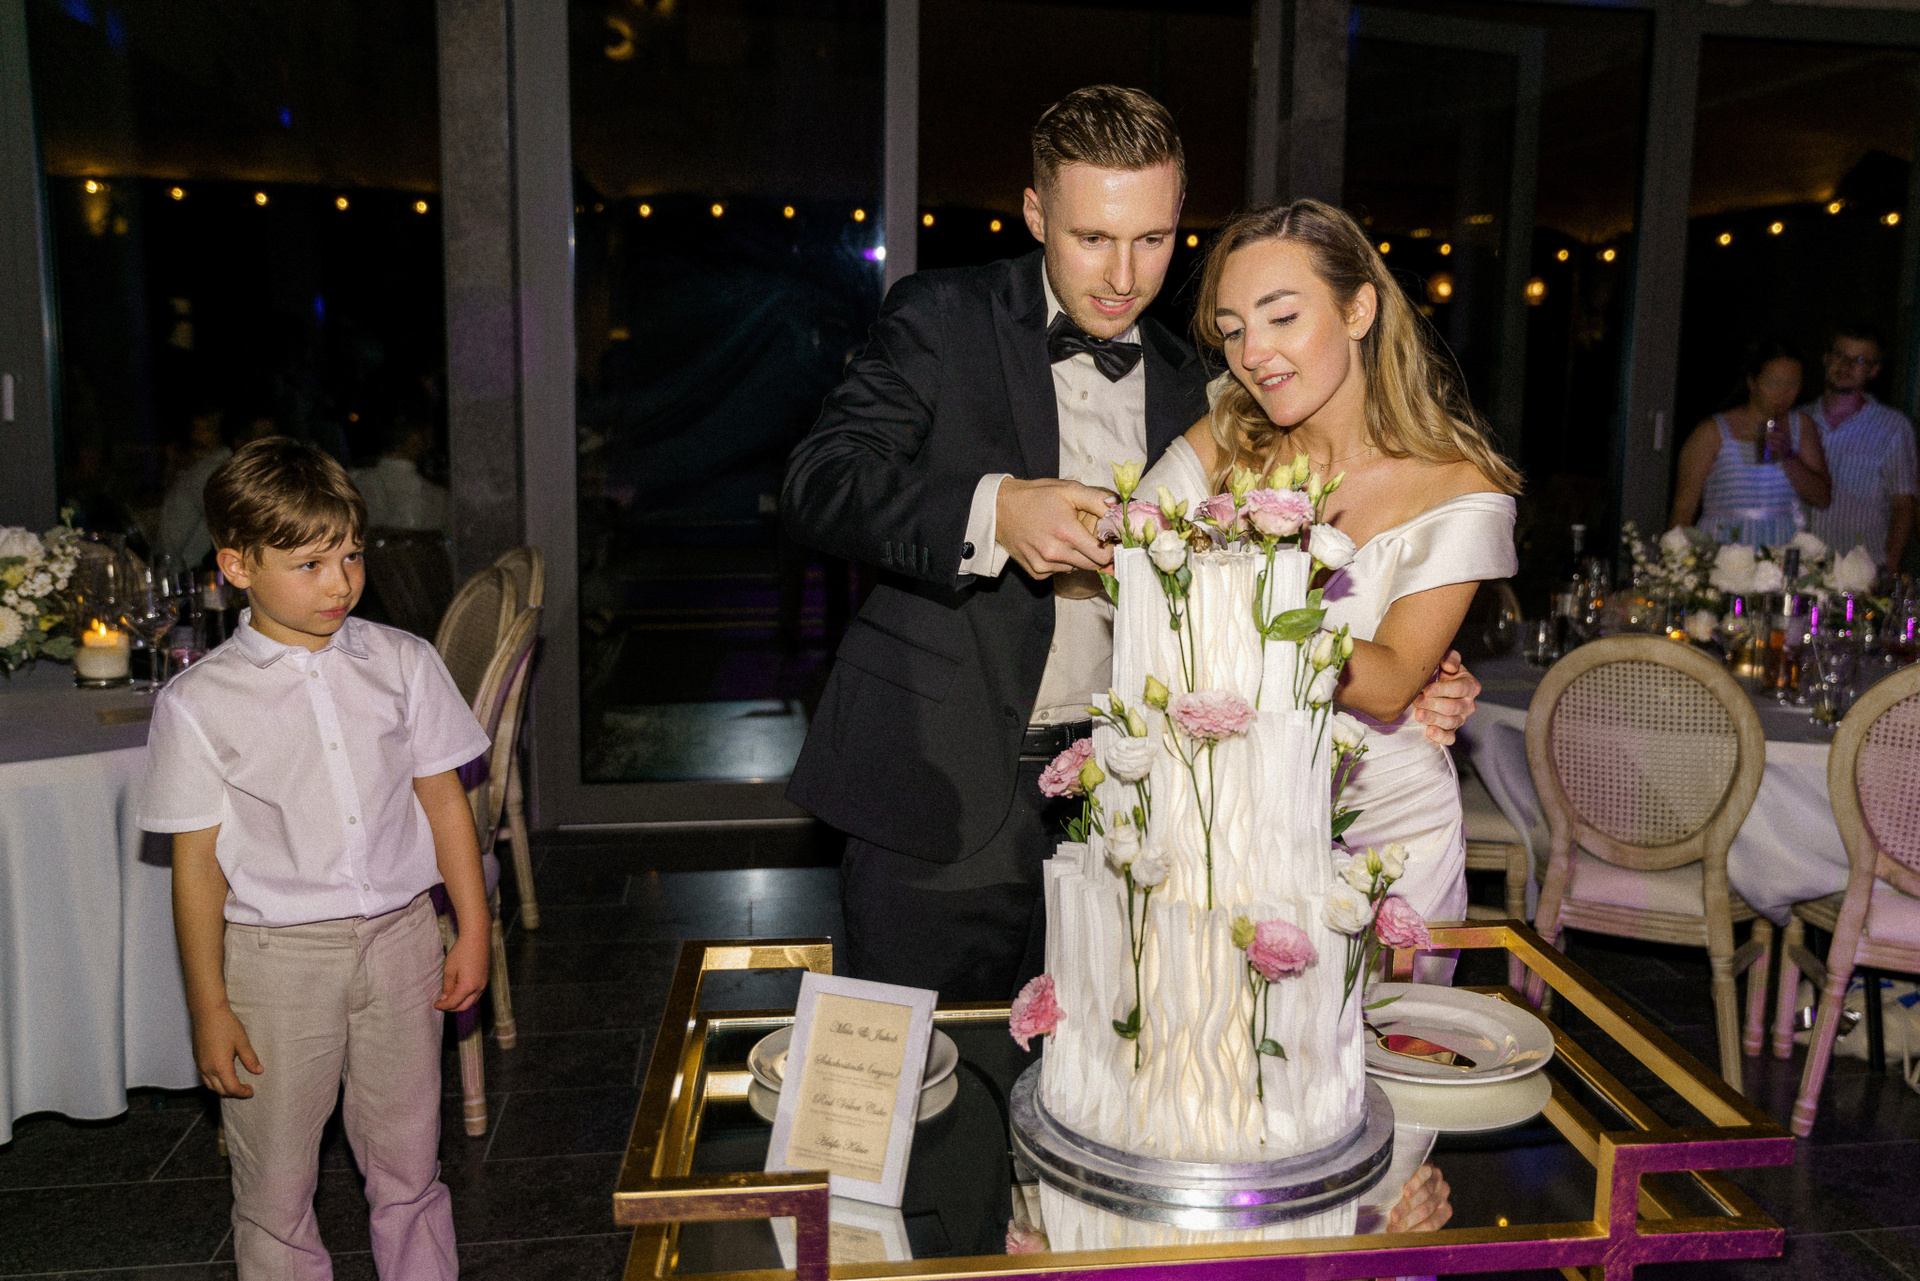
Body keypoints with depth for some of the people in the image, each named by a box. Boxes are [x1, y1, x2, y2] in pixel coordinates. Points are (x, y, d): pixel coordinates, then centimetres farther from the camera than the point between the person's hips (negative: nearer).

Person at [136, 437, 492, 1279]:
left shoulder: (403, 663, -2)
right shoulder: (199, 703, -7)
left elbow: (444, 799, 3)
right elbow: (197, 860, -4)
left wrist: (473, 930, 3)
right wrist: (208, 1007, -3)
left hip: (400, 935, 2)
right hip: (277, 954, -1)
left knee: (408, 1162, 15)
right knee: (275, 1176, 11)